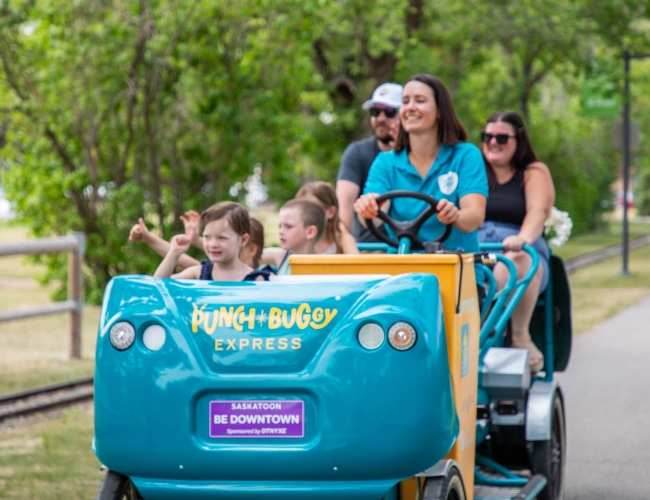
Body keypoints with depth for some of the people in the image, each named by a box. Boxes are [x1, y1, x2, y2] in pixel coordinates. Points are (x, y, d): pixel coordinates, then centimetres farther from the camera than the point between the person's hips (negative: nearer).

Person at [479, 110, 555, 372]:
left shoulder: (534, 173, 16)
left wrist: (522, 238, -27)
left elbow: (539, 211, -4)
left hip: (519, 252, -2)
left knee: (518, 261, -40)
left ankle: (520, 335, -30)